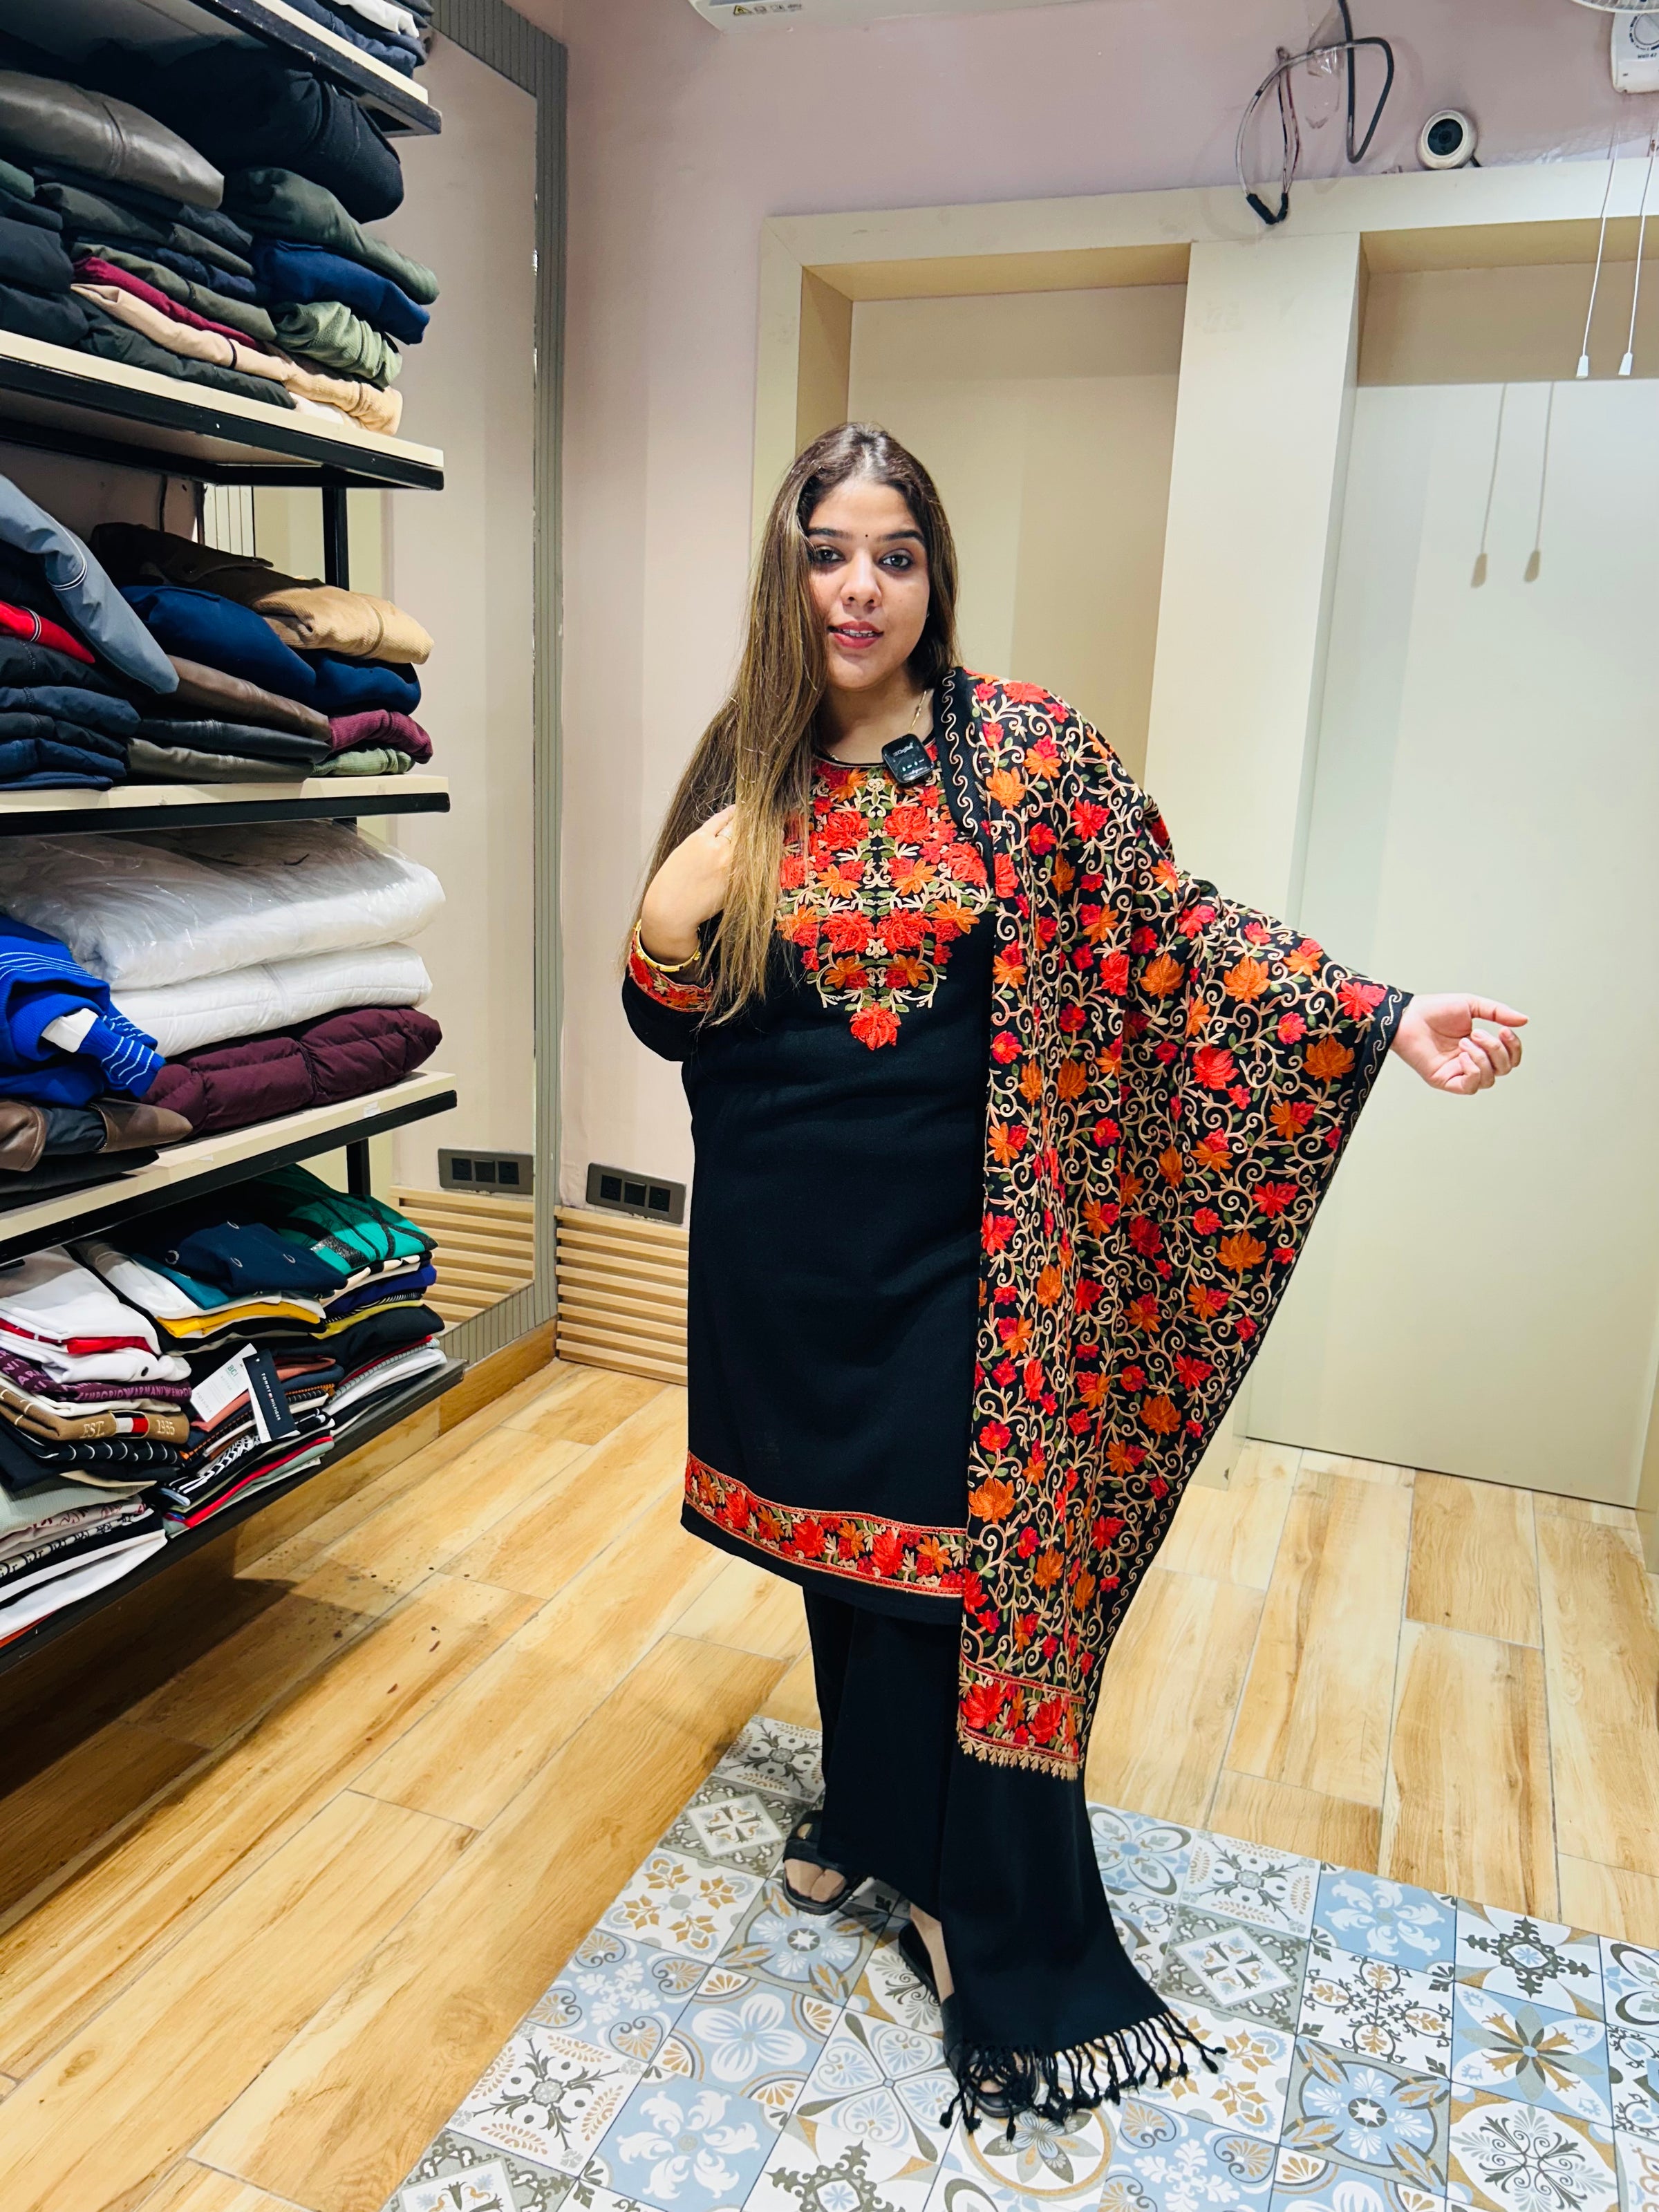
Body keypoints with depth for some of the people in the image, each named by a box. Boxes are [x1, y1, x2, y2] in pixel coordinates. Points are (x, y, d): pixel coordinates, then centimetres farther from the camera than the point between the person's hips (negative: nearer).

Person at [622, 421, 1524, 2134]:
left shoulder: (1018, 750, -5)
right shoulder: (743, 774, 4)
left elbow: (1175, 928, -10)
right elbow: (671, 1021, 8)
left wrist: (1385, 1019, -19)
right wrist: (666, 928, -13)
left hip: (940, 1245, -3)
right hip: (781, 1239, 4)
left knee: (948, 1536, 4)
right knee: (832, 1519, 17)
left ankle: (965, 1896, 27)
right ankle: (867, 1810, 42)